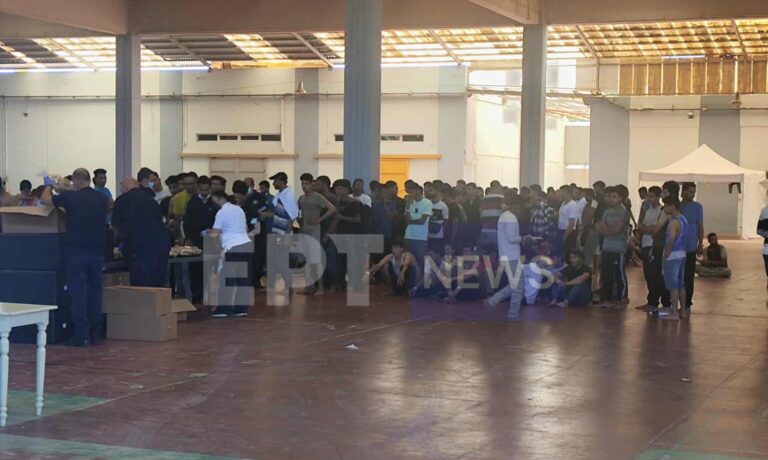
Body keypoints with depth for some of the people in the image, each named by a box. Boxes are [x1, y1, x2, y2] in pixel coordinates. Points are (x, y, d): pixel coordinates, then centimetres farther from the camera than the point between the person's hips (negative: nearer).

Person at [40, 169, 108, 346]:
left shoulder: (70, 197, -9)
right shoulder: (101, 199, 2)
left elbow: (44, 200, 4)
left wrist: (48, 185, 25)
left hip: (76, 252, -4)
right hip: (97, 252, 4)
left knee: (78, 293, -1)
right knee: (95, 292, 12)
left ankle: (82, 336, -3)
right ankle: (95, 334, 15)